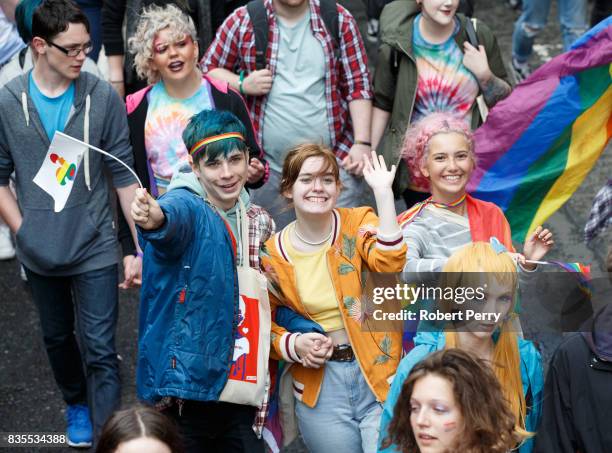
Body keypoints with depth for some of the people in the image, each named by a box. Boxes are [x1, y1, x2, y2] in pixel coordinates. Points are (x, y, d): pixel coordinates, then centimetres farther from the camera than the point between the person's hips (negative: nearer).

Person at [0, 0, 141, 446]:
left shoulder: (103, 98, -10)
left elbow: (124, 175, -7)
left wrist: (140, 246, -9)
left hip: (95, 246, -2)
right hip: (40, 252, 3)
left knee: (100, 350, -4)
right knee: (58, 338, 22)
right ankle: (77, 404, 48)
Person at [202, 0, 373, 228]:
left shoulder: (338, 19, 2)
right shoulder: (243, 21, 0)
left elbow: (358, 85, 1)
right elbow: (208, 68, 8)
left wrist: (362, 143, -6)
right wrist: (242, 85, -11)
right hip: (268, 166, 0)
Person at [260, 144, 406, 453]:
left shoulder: (358, 222, -3)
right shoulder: (272, 254, 1)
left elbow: (389, 265, -23)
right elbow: (267, 326, 9)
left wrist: (383, 192, -25)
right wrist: (294, 344, -11)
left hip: (379, 374, -1)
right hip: (320, 388, 2)